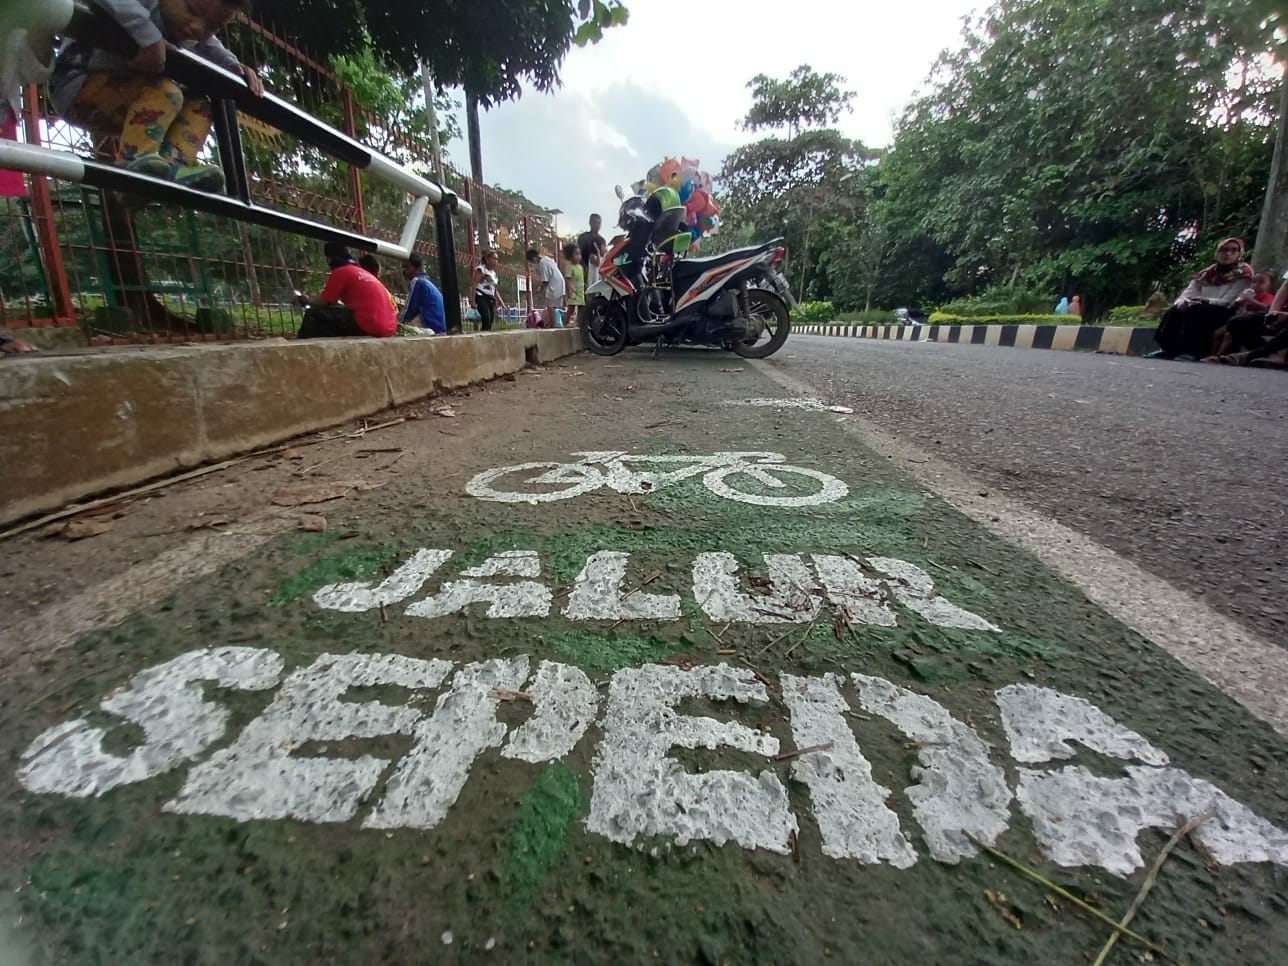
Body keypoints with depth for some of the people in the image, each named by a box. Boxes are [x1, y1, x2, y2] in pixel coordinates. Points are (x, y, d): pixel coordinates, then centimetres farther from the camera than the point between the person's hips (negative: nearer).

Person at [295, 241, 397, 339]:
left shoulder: (339, 272, 1)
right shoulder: (362, 272, 25)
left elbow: (323, 303, 5)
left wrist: (307, 301, 27)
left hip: (369, 325, -8)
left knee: (314, 314, 3)